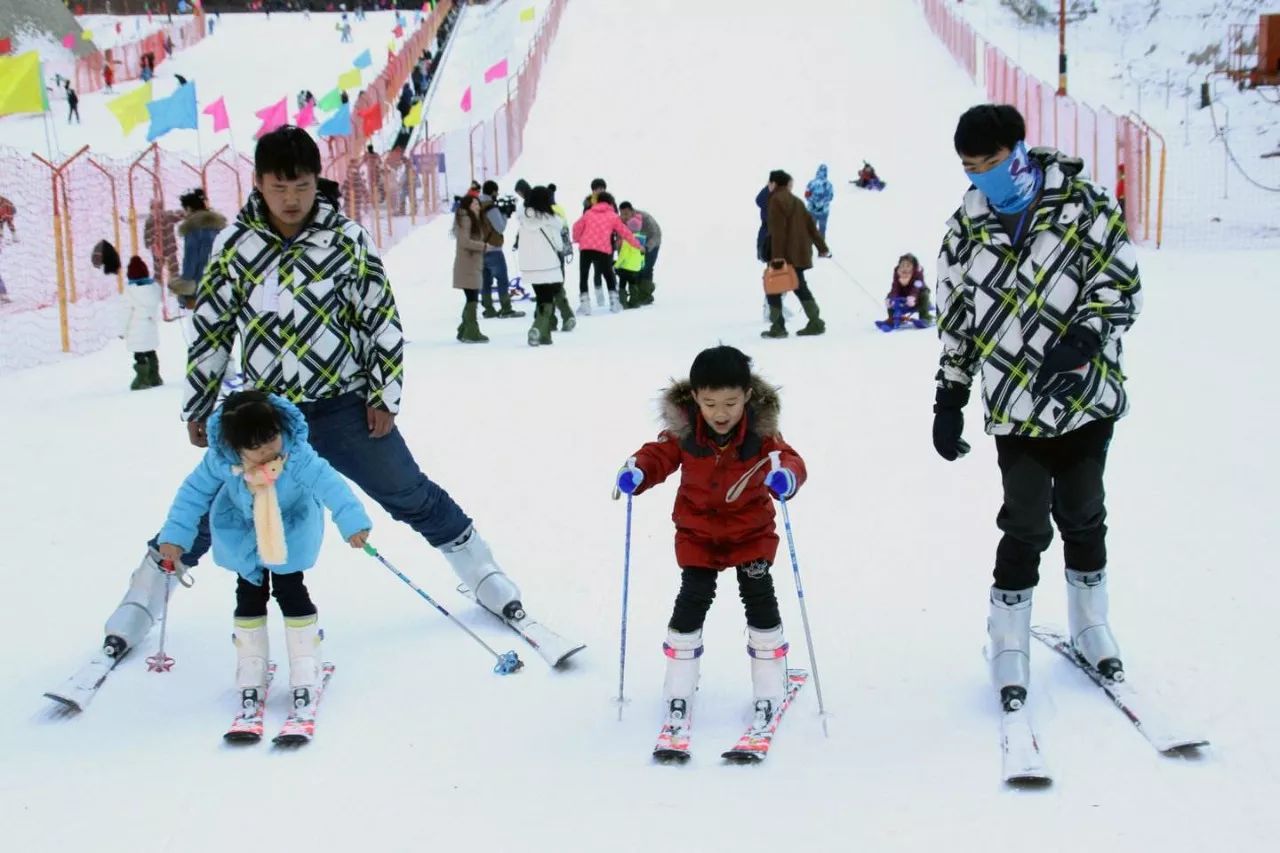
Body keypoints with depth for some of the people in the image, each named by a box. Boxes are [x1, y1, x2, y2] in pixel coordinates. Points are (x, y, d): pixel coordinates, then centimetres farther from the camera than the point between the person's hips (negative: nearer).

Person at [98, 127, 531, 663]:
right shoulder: (234, 246, -4)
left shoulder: (347, 240, -7)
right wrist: (197, 408, 8)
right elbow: (210, 329, 5)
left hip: (345, 407, -1)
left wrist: (385, 395, -2)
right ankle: (142, 602, 25)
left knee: (410, 495, 3)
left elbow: (382, 318, 0)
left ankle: (482, 576, 22)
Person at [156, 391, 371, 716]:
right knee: (250, 595, 8)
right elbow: (194, 491, -14)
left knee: (290, 591, -2)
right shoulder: (220, 459, -27)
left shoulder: (297, 454, -33)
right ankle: (251, 668, 21)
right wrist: (175, 536, -14)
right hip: (244, 534, 2)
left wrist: (352, 520, -52)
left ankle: (305, 666, 11)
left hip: (290, 533, -2)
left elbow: (328, 483, -39)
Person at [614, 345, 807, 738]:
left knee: (759, 596, 0)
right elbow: (659, 455, -11)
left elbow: (788, 458, -25)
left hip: (752, 531, 0)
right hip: (697, 532, 0)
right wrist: (636, 472, -33)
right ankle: (679, 689, 12)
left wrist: (786, 475, -49)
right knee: (692, 599, -2)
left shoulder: (761, 431, -19)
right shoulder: (682, 429, -18)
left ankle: (769, 687, 15)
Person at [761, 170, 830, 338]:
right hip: (799, 253, 8)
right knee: (800, 286, 17)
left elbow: (778, 229, -19)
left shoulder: (776, 200, -10)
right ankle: (815, 323, 13)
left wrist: (777, 255, -23)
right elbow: (811, 225, 16)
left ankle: (778, 326, -6)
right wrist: (822, 247, 21)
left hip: (785, 254, -8)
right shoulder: (796, 201, 15)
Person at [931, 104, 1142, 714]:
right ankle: (1008, 646, 14)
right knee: (1027, 527, -3)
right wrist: (948, 402, 8)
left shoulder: (1083, 205, -5)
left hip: (1087, 396, 0)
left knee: (1082, 517, 13)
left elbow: (1124, 284, -3)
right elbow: (956, 322, 9)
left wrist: (1084, 336, -20)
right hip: (1015, 408, 0)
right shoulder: (967, 230, 2)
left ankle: (1090, 623, 34)